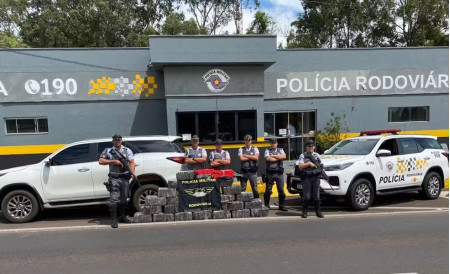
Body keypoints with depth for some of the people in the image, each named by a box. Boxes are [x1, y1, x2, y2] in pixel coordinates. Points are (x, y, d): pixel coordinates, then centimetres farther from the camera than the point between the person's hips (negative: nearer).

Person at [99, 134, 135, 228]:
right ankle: (113, 220, -3)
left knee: (124, 199, 12)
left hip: (125, 178, 3)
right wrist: (114, 161, -12)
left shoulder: (127, 150, 10)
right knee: (114, 199, -8)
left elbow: (131, 162, 1)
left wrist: (132, 172, -16)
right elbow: (101, 161, -3)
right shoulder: (108, 151, 6)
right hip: (114, 178, -3)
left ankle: (122, 217, 25)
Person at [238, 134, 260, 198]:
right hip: (244, 171, 0)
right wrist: (252, 157, -6)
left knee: (255, 188, 5)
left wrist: (246, 156, -8)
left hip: (253, 171, 0)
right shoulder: (241, 149, 5)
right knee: (242, 188, 5)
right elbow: (241, 158, -11)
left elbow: (256, 157, -10)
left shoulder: (255, 149, 6)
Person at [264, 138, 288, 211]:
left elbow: (284, 156, -9)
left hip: (279, 173, 2)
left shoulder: (280, 150, 12)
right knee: (268, 190, 3)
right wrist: (278, 158, -5)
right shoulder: (267, 150, 4)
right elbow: (268, 158, -14)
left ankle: (281, 205, 16)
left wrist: (273, 156, -9)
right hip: (270, 173, -2)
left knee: (281, 190, 5)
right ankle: (266, 205, 15)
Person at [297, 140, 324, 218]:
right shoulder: (303, 155, 4)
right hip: (306, 177, -3)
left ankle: (318, 211, 13)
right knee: (306, 195, -1)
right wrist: (309, 163, -14)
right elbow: (300, 166, -6)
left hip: (316, 177, 3)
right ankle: (304, 211, 9)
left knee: (316, 195, 4)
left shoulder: (317, 155, 15)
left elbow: (321, 164, 20)